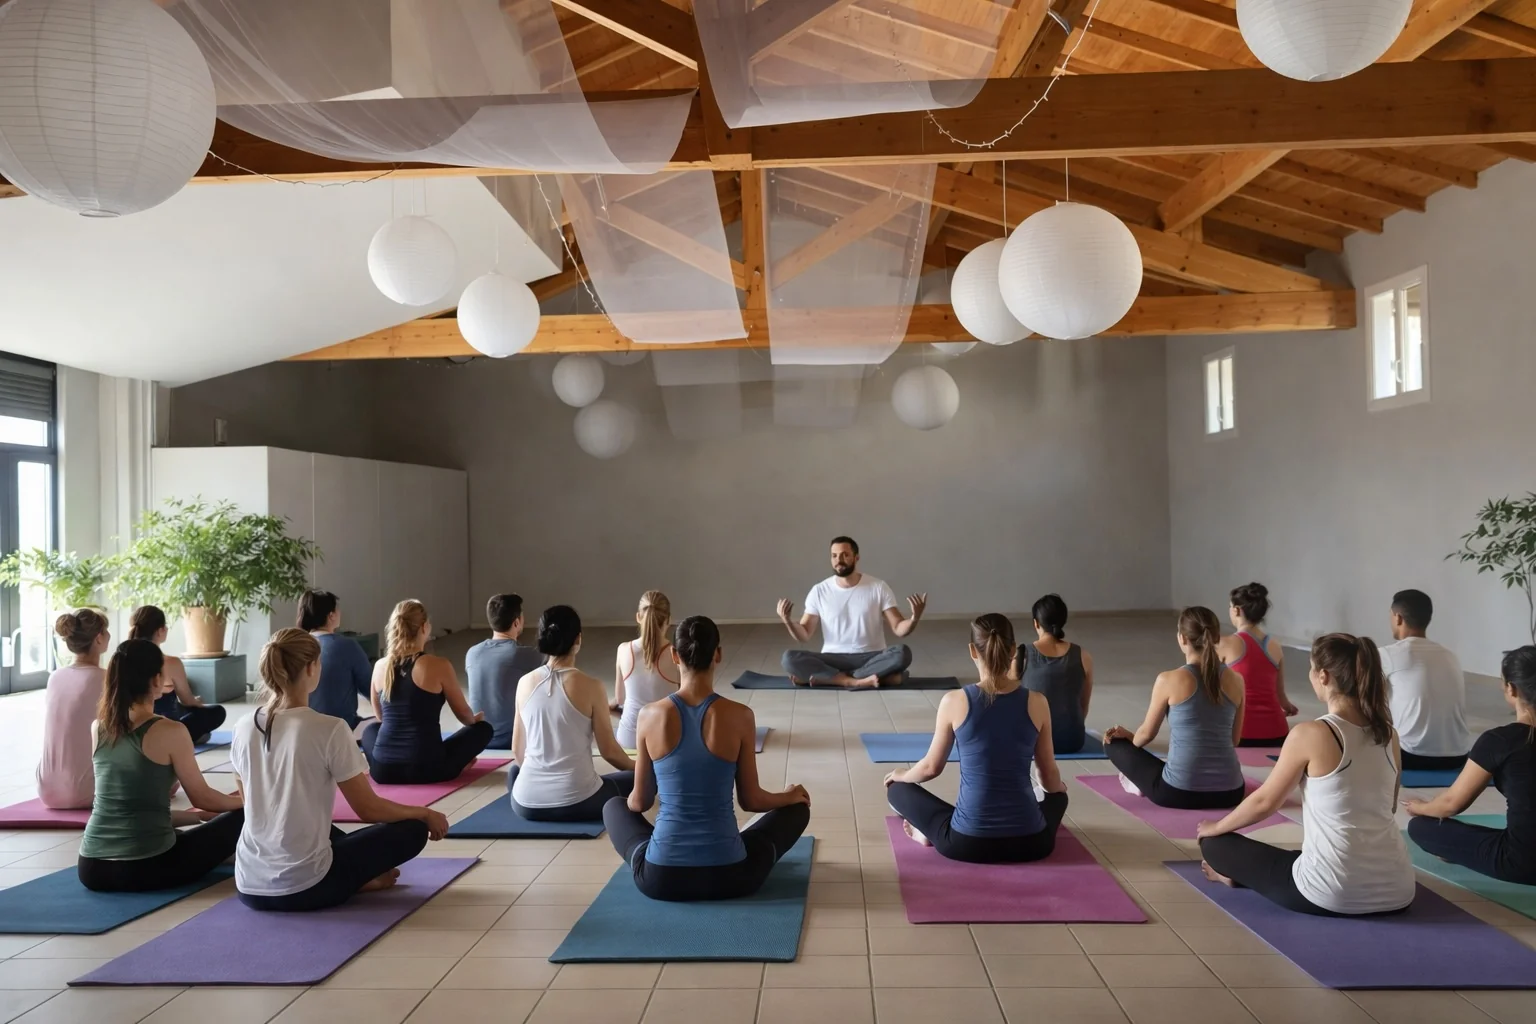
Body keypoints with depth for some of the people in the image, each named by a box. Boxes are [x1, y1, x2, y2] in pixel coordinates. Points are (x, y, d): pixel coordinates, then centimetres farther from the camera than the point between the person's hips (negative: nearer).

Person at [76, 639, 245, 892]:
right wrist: (243, 801, 20)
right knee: (241, 818, 13)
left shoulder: (98, 729, 7)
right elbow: (201, 797, -1)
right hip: (146, 867, -6)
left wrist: (196, 815, 28)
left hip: (92, 867, 6)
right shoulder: (170, 731, -12)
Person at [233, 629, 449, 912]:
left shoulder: (244, 728, 1)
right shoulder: (329, 730, -17)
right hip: (304, 888, -6)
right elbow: (369, 808, -10)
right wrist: (425, 813, 8)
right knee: (413, 830, 10)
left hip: (250, 888, 6)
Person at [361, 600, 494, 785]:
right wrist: (475, 720, 28)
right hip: (427, 769, -4)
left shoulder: (380, 666, 3)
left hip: (383, 770, 4)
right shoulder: (439, 666, -10)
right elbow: (464, 714, 4)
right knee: (483, 728, 19)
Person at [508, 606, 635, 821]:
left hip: (526, 803, 4)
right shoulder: (590, 686, -11)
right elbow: (609, 751, -3)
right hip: (576, 802, -4)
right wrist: (635, 767, 18)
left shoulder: (525, 683, 1)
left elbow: (518, 753, 10)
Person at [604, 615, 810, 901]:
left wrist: (632, 800, 30)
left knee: (614, 806, 31)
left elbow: (640, 802, 5)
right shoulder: (740, 716, -10)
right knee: (797, 808, 25)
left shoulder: (651, 716, -6)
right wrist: (790, 795, 21)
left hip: (660, 877, 1)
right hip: (728, 876, -1)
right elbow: (751, 800, 0)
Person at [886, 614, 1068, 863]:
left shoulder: (954, 701, -9)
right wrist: (1060, 787, 34)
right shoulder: (1037, 702, -4)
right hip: (1029, 842, 2)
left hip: (966, 842, -1)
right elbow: (1050, 777, 9)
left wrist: (901, 775, 27)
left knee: (897, 789, 23)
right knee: (1058, 798, 37)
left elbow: (931, 767, 5)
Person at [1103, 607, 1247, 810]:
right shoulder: (1236, 680, 2)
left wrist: (1128, 736, 28)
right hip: (1229, 792, 4)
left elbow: (1147, 734, 4)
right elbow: (1233, 740, 15)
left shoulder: (1169, 680, -10)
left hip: (1179, 792, -4)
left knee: (1114, 743, 18)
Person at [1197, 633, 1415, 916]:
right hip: (1396, 892, 7)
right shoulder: (1388, 735, 4)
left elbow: (1264, 802, -4)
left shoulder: (1310, 734, -15)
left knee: (1215, 844, 12)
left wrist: (1216, 827, 14)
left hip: (1332, 895, -6)